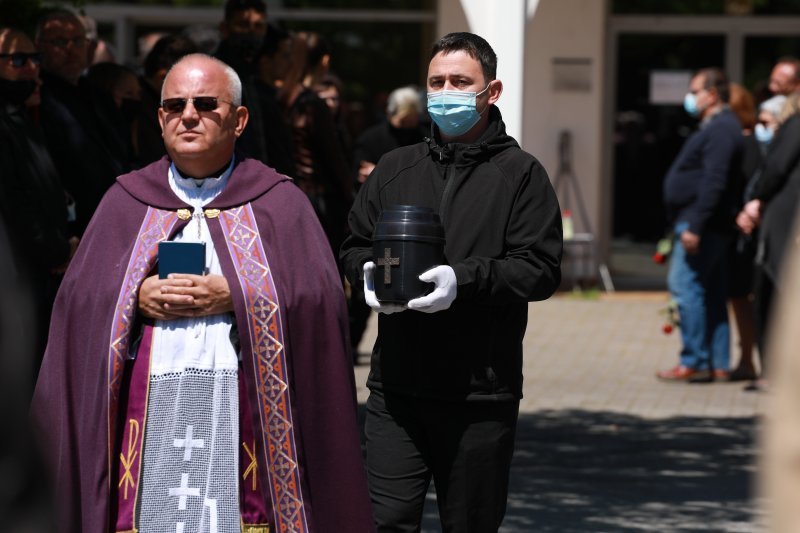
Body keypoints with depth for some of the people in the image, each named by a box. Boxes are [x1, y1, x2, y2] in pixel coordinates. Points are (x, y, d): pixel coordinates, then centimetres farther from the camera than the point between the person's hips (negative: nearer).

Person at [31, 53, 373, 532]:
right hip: (148, 415, 1)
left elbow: (321, 298, -2)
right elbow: (77, 299, 8)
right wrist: (137, 298, -10)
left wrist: (234, 298, -12)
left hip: (245, 413, -1)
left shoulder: (279, 203, 9)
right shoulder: (127, 202, 15)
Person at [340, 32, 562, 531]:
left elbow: (541, 268, -7)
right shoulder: (396, 168, 15)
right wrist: (370, 271, -5)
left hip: (482, 397, -3)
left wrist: (464, 279, -20)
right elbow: (354, 247, 19)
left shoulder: (521, 173, 2)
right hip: (397, 387, 3)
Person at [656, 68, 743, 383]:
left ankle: (695, 362, -12)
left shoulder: (721, 130, -14)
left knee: (685, 287, -12)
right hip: (701, 224, 11)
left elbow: (714, 182, -22)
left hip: (702, 224, -11)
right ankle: (718, 364, 10)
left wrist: (694, 226, -25)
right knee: (712, 294, 9)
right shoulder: (715, 127, 19)